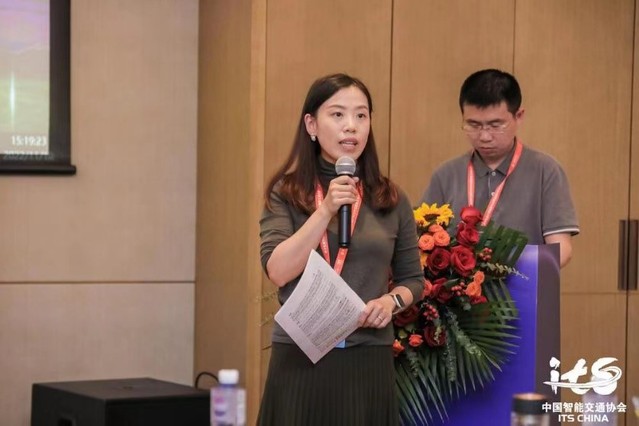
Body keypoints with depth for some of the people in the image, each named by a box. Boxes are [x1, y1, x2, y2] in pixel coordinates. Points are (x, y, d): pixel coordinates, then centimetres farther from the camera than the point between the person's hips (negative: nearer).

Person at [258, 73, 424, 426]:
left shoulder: (391, 200, 6)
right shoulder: (286, 193, 1)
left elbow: (413, 279, 13)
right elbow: (278, 272, -11)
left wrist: (392, 300, -7)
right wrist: (326, 211, -18)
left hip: (368, 360, 2)